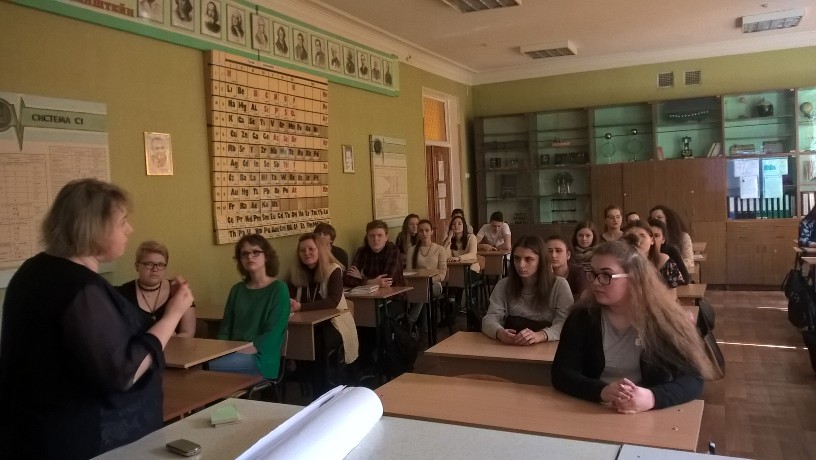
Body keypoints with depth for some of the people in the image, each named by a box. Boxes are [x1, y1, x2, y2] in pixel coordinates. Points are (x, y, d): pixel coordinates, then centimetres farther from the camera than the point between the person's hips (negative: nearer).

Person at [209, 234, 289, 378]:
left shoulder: (279, 289, -1)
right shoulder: (237, 289, 16)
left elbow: (273, 335, -10)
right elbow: (225, 329, 14)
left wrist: (239, 352, -19)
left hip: (260, 358, -5)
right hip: (232, 355, 5)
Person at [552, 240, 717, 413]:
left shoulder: (664, 318, -5)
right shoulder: (583, 316, -2)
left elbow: (693, 377, -8)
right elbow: (561, 373, -7)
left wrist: (652, 397, -26)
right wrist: (602, 391, -24)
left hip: (652, 417, 0)